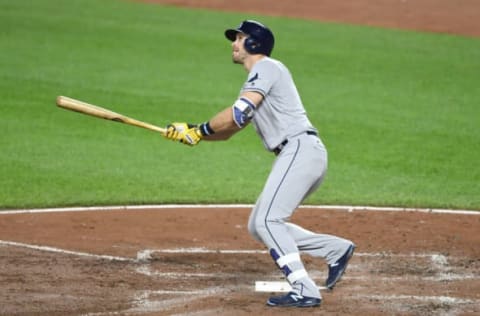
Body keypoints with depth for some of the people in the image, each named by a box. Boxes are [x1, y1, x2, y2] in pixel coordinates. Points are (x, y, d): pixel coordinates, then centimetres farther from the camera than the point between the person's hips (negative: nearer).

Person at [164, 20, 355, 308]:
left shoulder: (266, 68, -4)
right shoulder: (256, 81, 26)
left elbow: (238, 115, -17)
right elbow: (228, 130, 23)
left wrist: (201, 130, -3)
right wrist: (190, 134, 9)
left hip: (301, 149, -10)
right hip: (297, 155, 10)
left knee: (268, 221, -16)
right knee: (259, 226, 11)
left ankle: (304, 291, -21)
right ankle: (337, 249, 13)